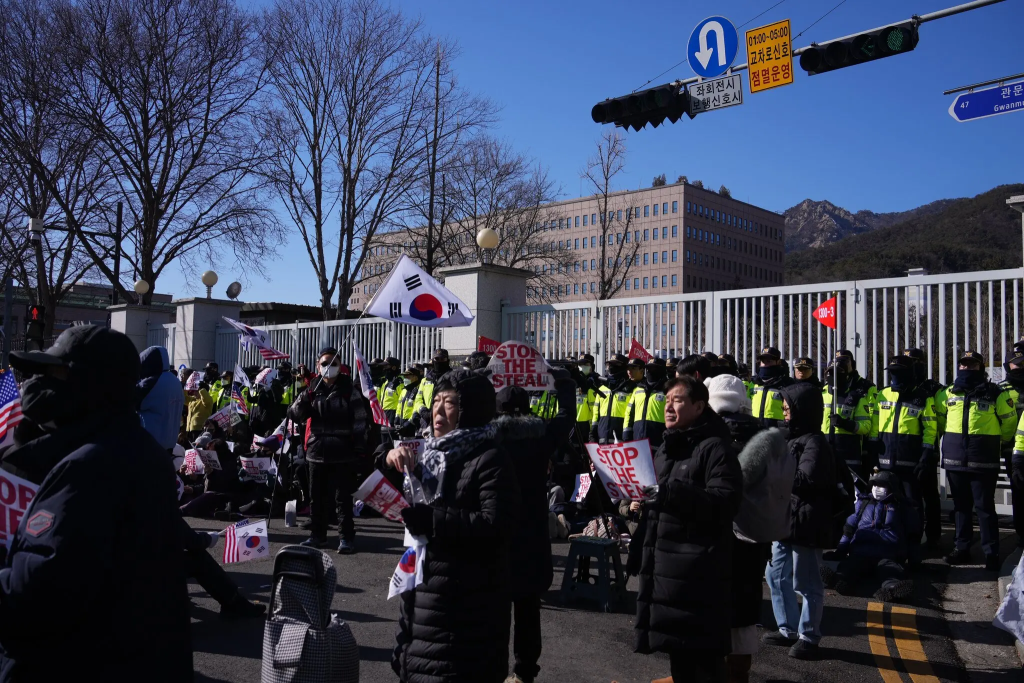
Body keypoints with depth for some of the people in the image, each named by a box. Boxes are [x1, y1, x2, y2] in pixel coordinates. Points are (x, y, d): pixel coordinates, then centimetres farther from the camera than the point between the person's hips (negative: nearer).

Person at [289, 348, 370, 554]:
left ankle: (347, 538, 5)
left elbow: (360, 422, -3)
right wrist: (303, 400, -18)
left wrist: (360, 450, -9)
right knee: (316, 497, 12)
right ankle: (317, 535, 23)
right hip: (316, 452, 4)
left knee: (343, 498, -1)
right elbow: (295, 415, 2)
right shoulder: (312, 390, 8)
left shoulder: (349, 391, -2)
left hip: (342, 454, -4)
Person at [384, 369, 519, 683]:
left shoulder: (491, 460, -14)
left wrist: (430, 519, -26)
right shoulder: (431, 451, 10)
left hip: (466, 603, -8)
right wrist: (391, 460, -3)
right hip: (421, 589, 8)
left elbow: (498, 525, -25)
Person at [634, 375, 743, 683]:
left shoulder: (715, 448, -11)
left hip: (700, 573, -8)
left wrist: (670, 491, -31)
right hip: (666, 565, 8)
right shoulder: (666, 447, 17)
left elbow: (725, 502, -24)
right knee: (678, 651, 17)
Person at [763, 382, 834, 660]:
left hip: (805, 523, -10)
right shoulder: (794, 438, 15)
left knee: (806, 583, 3)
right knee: (776, 576, 16)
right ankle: (788, 629, 29)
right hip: (785, 519, 10)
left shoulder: (815, 442, -14)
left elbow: (804, 480, -24)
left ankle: (808, 637, 16)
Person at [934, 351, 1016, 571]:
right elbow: (939, 418, 22)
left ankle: (992, 553, 4)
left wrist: (997, 442, 17)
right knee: (960, 506, 11)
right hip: (955, 460, 4)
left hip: (984, 461, -3)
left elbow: (1009, 421, 10)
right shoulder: (948, 394, 7)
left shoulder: (995, 394, -1)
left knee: (985, 507, -3)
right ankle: (962, 549, 19)